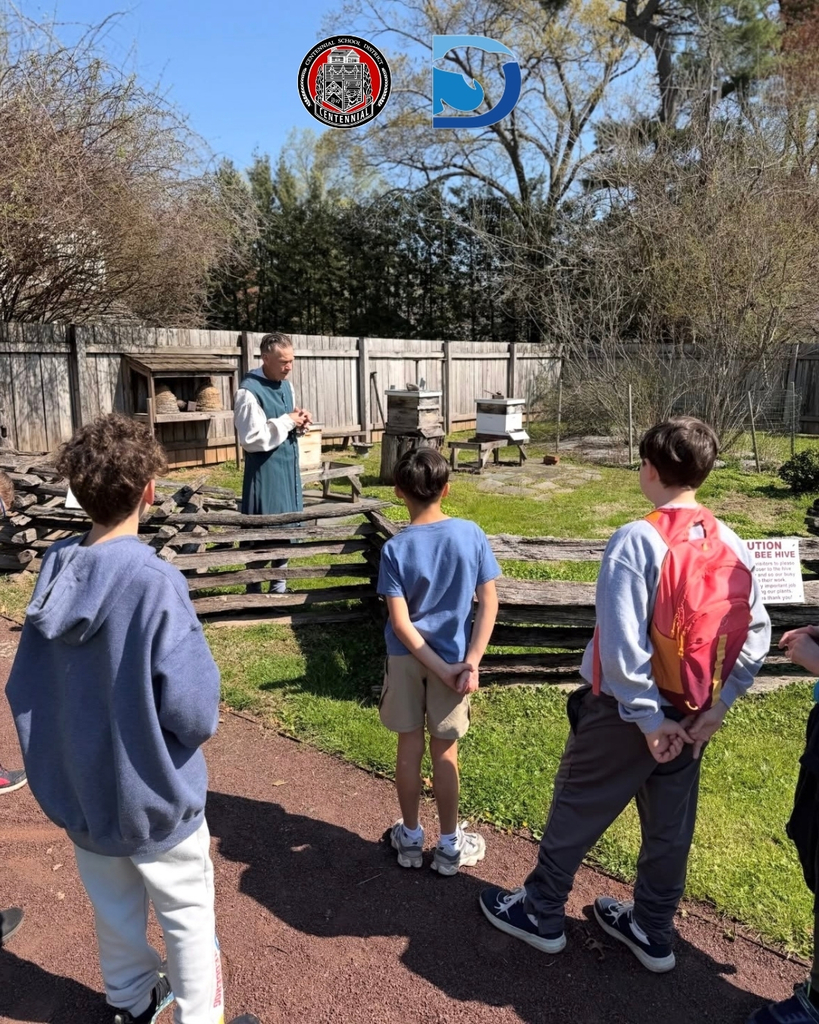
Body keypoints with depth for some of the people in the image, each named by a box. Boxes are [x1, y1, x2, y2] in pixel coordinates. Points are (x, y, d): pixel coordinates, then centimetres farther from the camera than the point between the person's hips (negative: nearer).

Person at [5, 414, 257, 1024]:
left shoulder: (56, 568, -8)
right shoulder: (154, 582, -29)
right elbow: (192, 711, -28)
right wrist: (209, 717, -7)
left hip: (78, 791, 6)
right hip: (151, 796, -6)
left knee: (114, 911, 27)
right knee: (188, 916, 17)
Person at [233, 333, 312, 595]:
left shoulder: (286, 385, 9)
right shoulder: (249, 391, -17)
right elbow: (252, 439, -21)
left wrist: (299, 423, -2)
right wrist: (287, 421, -19)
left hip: (289, 466, 8)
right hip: (265, 471, -8)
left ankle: (278, 587, 27)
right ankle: (254, 590, 15)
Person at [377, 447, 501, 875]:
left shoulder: (395, 549, -13)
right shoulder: (471, 535, -10)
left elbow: (401, 624, -16)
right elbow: (489, 603, -12)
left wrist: (441, 670, -12)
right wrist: (470, 662, -12)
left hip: (407, 660, 0)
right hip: (454, 659, 1)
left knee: (409, 748, 15)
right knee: (445, 752, 13)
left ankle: (410, 837, 30)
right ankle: (449, 845, 26)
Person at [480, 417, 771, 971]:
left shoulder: (637, 540, -22)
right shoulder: (732, 545, -3)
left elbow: (622, 644, -27)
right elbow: (757, 636, -2)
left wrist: (648, 717, -17)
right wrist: (718, 705, -1)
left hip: (628, 710, -5)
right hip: (691, 714, 6)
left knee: (577, 808, 13)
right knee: (671, 824, 19)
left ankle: (541, 913, 31)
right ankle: (653, 932, 38)